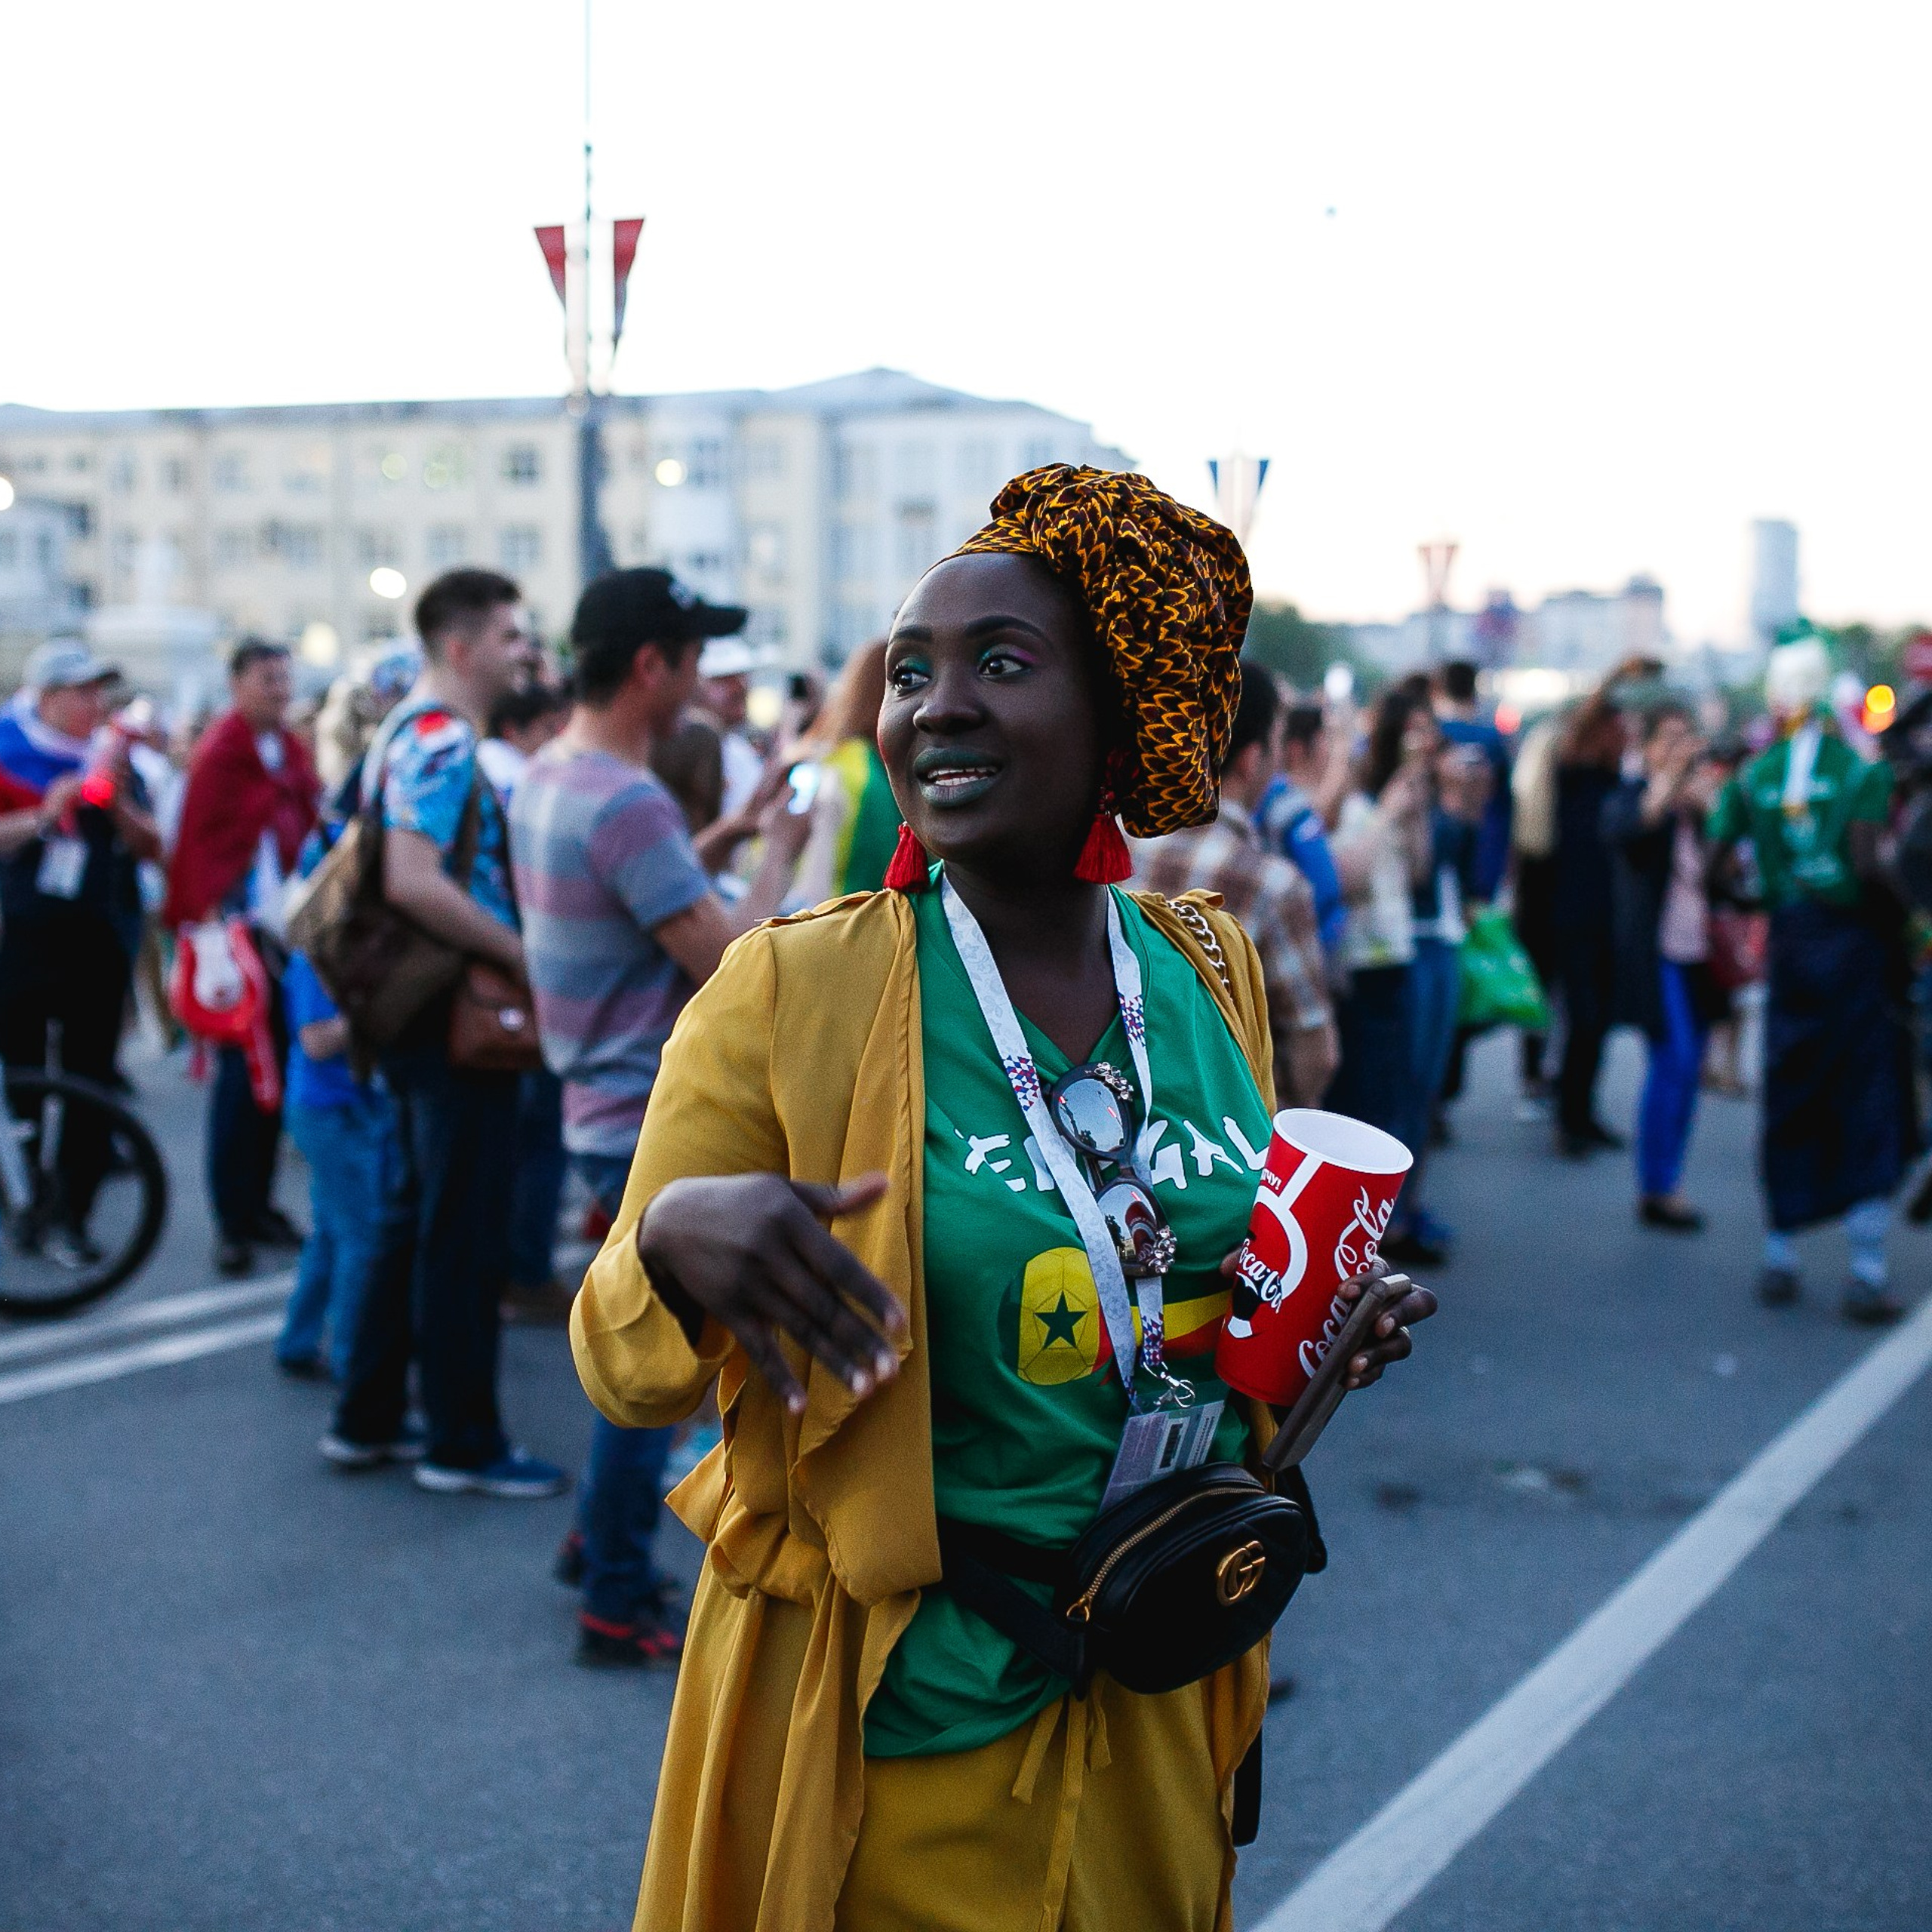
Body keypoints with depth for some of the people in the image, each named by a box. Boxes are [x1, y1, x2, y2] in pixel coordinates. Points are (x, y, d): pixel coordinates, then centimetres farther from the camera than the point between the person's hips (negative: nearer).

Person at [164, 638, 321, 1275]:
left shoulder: (293, 754, 13)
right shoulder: (220, 752, -7)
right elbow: (196, 842, -10)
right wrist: (205, 919, -16)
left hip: (289, 931, 6)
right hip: (242, 930, -6)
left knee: (278, 1069, 9)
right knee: (242, 1072, -4)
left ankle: (258, 1203, 19)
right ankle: (233, 1222, 2)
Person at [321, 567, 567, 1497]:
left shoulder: (409, 731, 16)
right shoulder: (442, 738, -17)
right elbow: (413, 881, -29)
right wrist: (525, 956, -23)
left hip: (427, 1017, 10)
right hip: (463, 1017, -10)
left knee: (419, 1221, 17)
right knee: (465, 1235, -2)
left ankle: (369, 1419, 24)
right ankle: (463, 1443, 6)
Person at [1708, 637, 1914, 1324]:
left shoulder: (1753, 776, 4)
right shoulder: (1860, 769, -8)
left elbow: (1713, 863, -1)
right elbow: (1866, 865, -19)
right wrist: (1897, 921, -6)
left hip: (1788, 949, 4)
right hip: (1853, 944, -4)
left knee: (1789, 1110, 13)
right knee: (1870, 1112, 2)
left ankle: (1779, 1262, 17)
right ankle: (1867, 1277, 1)